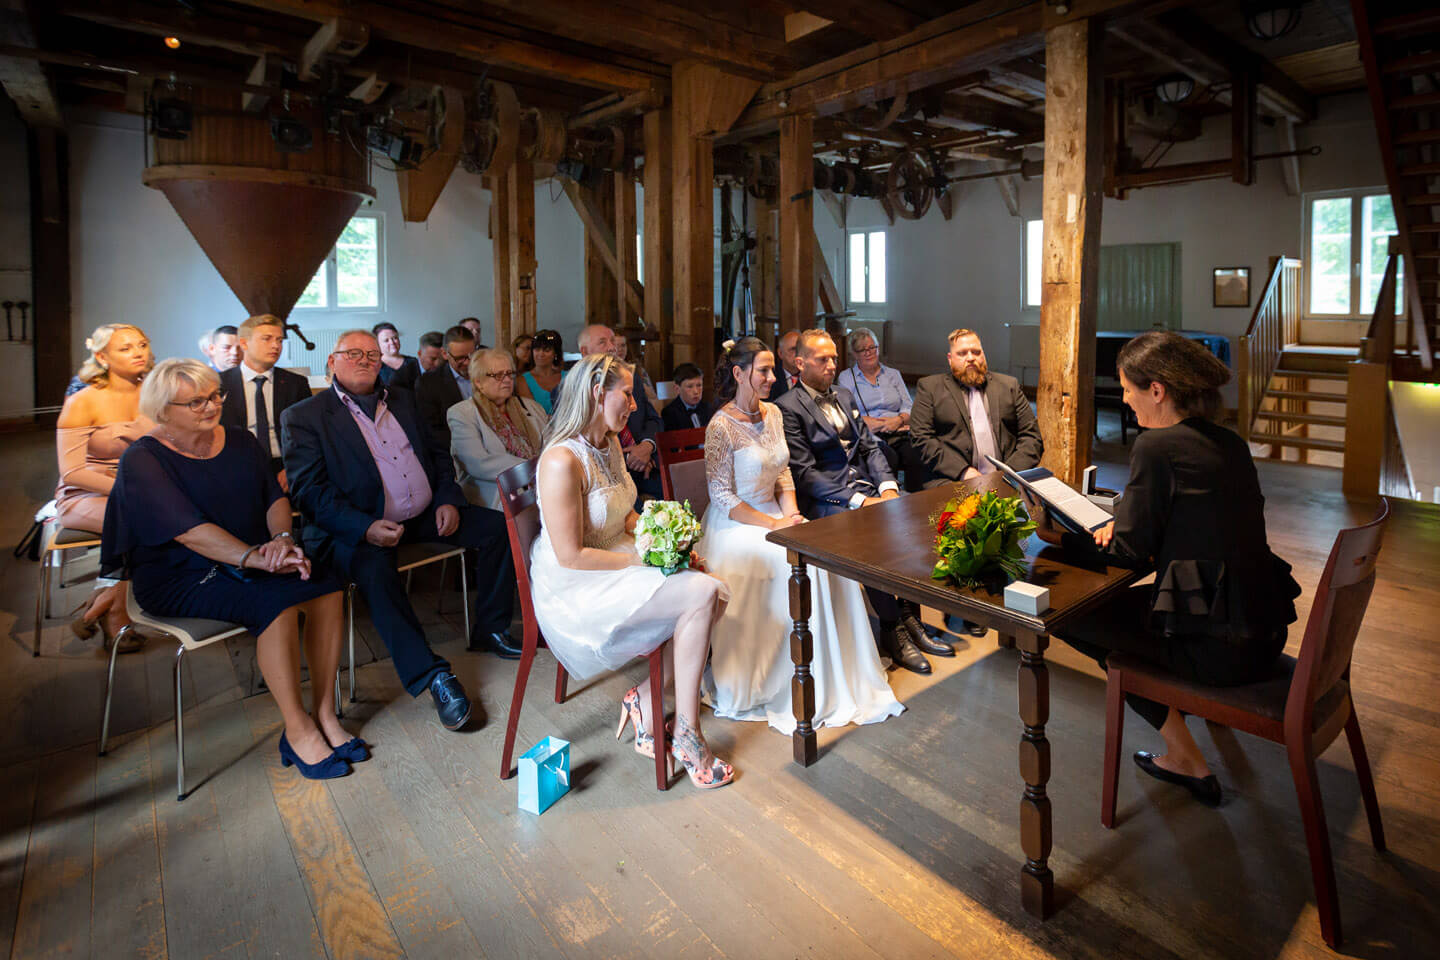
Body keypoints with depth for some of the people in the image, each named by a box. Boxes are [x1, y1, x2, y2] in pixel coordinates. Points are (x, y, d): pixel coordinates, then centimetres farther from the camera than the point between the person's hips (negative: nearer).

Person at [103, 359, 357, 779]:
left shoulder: (241, 441, 10)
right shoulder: (142, 460, -8)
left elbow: (275, 495, 4)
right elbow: (188, 530, -21)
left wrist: (282, 539, -19)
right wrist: (257, 558, -32)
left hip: (249, 560, 5)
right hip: (177, 577, -5)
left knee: (326, 587, -23)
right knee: (276, 605, -32)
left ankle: (324, 713, -13)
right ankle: (297, 731, -18)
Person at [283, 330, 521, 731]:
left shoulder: (401, 400, 17)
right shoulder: (303, 417, -1)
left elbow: (437, 454, 19)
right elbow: (308, 490, -10)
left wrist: (448, 500, -1)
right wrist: (365, 527, -25)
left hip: (425, 517, 6)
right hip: (356, 529, -5)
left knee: (498, 526, -7)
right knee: (375, 570, -36)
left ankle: (489, 628, 5)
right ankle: (432, 675, -28)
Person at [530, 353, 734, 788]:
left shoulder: (610, 443, 8)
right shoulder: (562, 460, -22)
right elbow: (570, 556, -22)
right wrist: (647, 561, -18)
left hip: (621, 566, 9)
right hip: (576, 589, -9)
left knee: (714, 592, -13)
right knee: (702, 594, -22)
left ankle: (648, 700, 2)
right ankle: (687, 735, -8)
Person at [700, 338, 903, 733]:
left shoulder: (773, 413, 9)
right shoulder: (721, 426, -13)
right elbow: (722, 497, -15)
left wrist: (791, 513, -4)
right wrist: (774, 524, -19)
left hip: (775, 515, 7)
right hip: (736, 524, -6)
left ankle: (844, 676, -4)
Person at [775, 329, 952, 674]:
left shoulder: (845, 396, 19)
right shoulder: (788, 408, -6)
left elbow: (870, 448, 17)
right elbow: (805, 474, -13)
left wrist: (888, 487, -3)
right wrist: (859, 501, -19)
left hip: (864, 488, 7)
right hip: (824, 502, -7)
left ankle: (910, 617, -8)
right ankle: (892, 630, -15)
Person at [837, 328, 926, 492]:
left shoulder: (893, 374, 24)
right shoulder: (845, 378, 14)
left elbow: (909, 407, 15)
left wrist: (898, 420, -8)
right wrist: (866, 421, -14)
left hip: (898, 435, 3)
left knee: (916, 455, -31)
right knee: (889, 458, -36)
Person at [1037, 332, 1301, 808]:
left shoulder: (1157, 446, -18)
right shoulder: (1229, 443, 7)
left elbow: (1131, 551, -12)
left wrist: (1059, 536, -3)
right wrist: (1124, 522, 7)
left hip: (1219, 648, -9)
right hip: (1264, 630, 9)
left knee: (1070, 614, 3)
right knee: (1129, 600, 27)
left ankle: (1185, 759, 17)